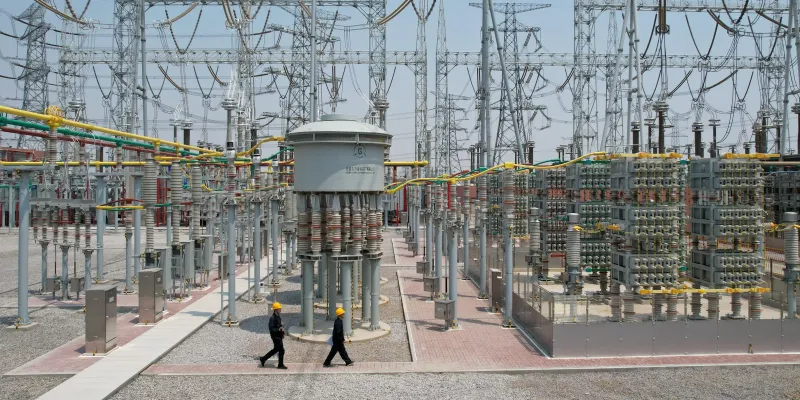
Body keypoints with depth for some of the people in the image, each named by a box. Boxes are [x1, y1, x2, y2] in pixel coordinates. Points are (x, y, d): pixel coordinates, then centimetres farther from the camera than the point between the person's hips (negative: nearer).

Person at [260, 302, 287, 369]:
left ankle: (263, 359, 31)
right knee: (281, 350, -2)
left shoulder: (278, 317, 9)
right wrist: (279, 329, -31)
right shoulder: (272, 318, -20)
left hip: (279, 336, 10)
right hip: (276, 336, -10)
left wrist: (282, 332, 12)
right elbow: (271, 329, -23)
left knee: (275, 349, 20)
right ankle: (280, 365, 11)